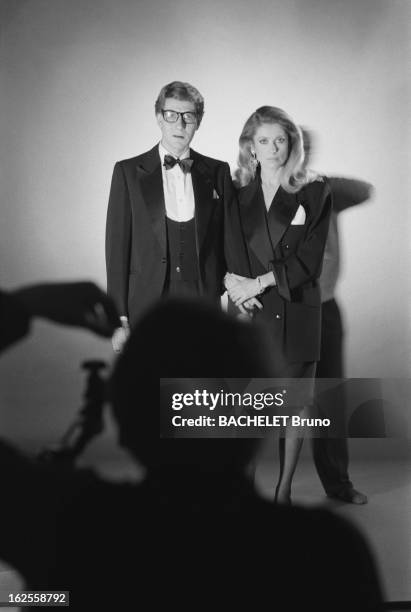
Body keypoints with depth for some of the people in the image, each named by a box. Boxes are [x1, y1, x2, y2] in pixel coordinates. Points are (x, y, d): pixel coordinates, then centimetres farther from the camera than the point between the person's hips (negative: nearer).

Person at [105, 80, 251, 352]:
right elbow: (117, 247, 1)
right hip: (146, 306, -1)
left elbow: (232, 239, 10)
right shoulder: (128, 172, 5)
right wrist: (119, 319, -4)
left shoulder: (218, 172, 10)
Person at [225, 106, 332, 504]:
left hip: (295, 312, 0)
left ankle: (284, 492, 17)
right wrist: (232, 281, -11)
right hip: (248, 311, 1)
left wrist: (259, 282, -11)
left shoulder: (314, 193, 3)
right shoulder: (238, 193, 9)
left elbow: (309, 259, -4)